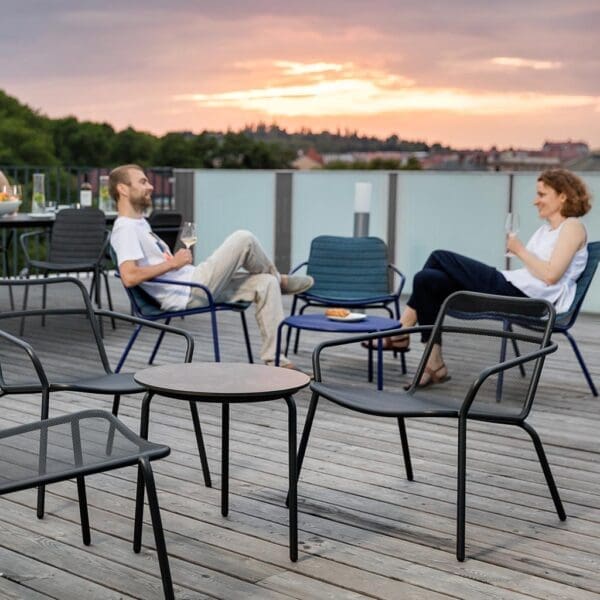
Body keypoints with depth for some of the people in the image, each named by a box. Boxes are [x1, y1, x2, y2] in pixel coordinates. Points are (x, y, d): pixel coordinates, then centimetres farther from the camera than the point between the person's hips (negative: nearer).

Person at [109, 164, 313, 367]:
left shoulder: (140, 223, 20)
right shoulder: (125, 229, -14)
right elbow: (129, 277, -29)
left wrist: (176, 260, 10)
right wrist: (173, 263, -21)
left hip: (195, 286, 11)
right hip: (188, 294, -11)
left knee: (266, 283, 0)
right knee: (244, 239, -12)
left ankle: (274, 361, -1)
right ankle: (280, 280, 19)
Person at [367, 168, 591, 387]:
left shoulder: (573, 227, -2)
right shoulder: (547, 228, 25)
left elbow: (550, 275, -16)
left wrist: (520, 250, -7)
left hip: (528, 299, -9)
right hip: (515, 290, 9)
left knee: (440, 258, -10)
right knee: (428, 280, -1)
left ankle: (401, 331, -2)